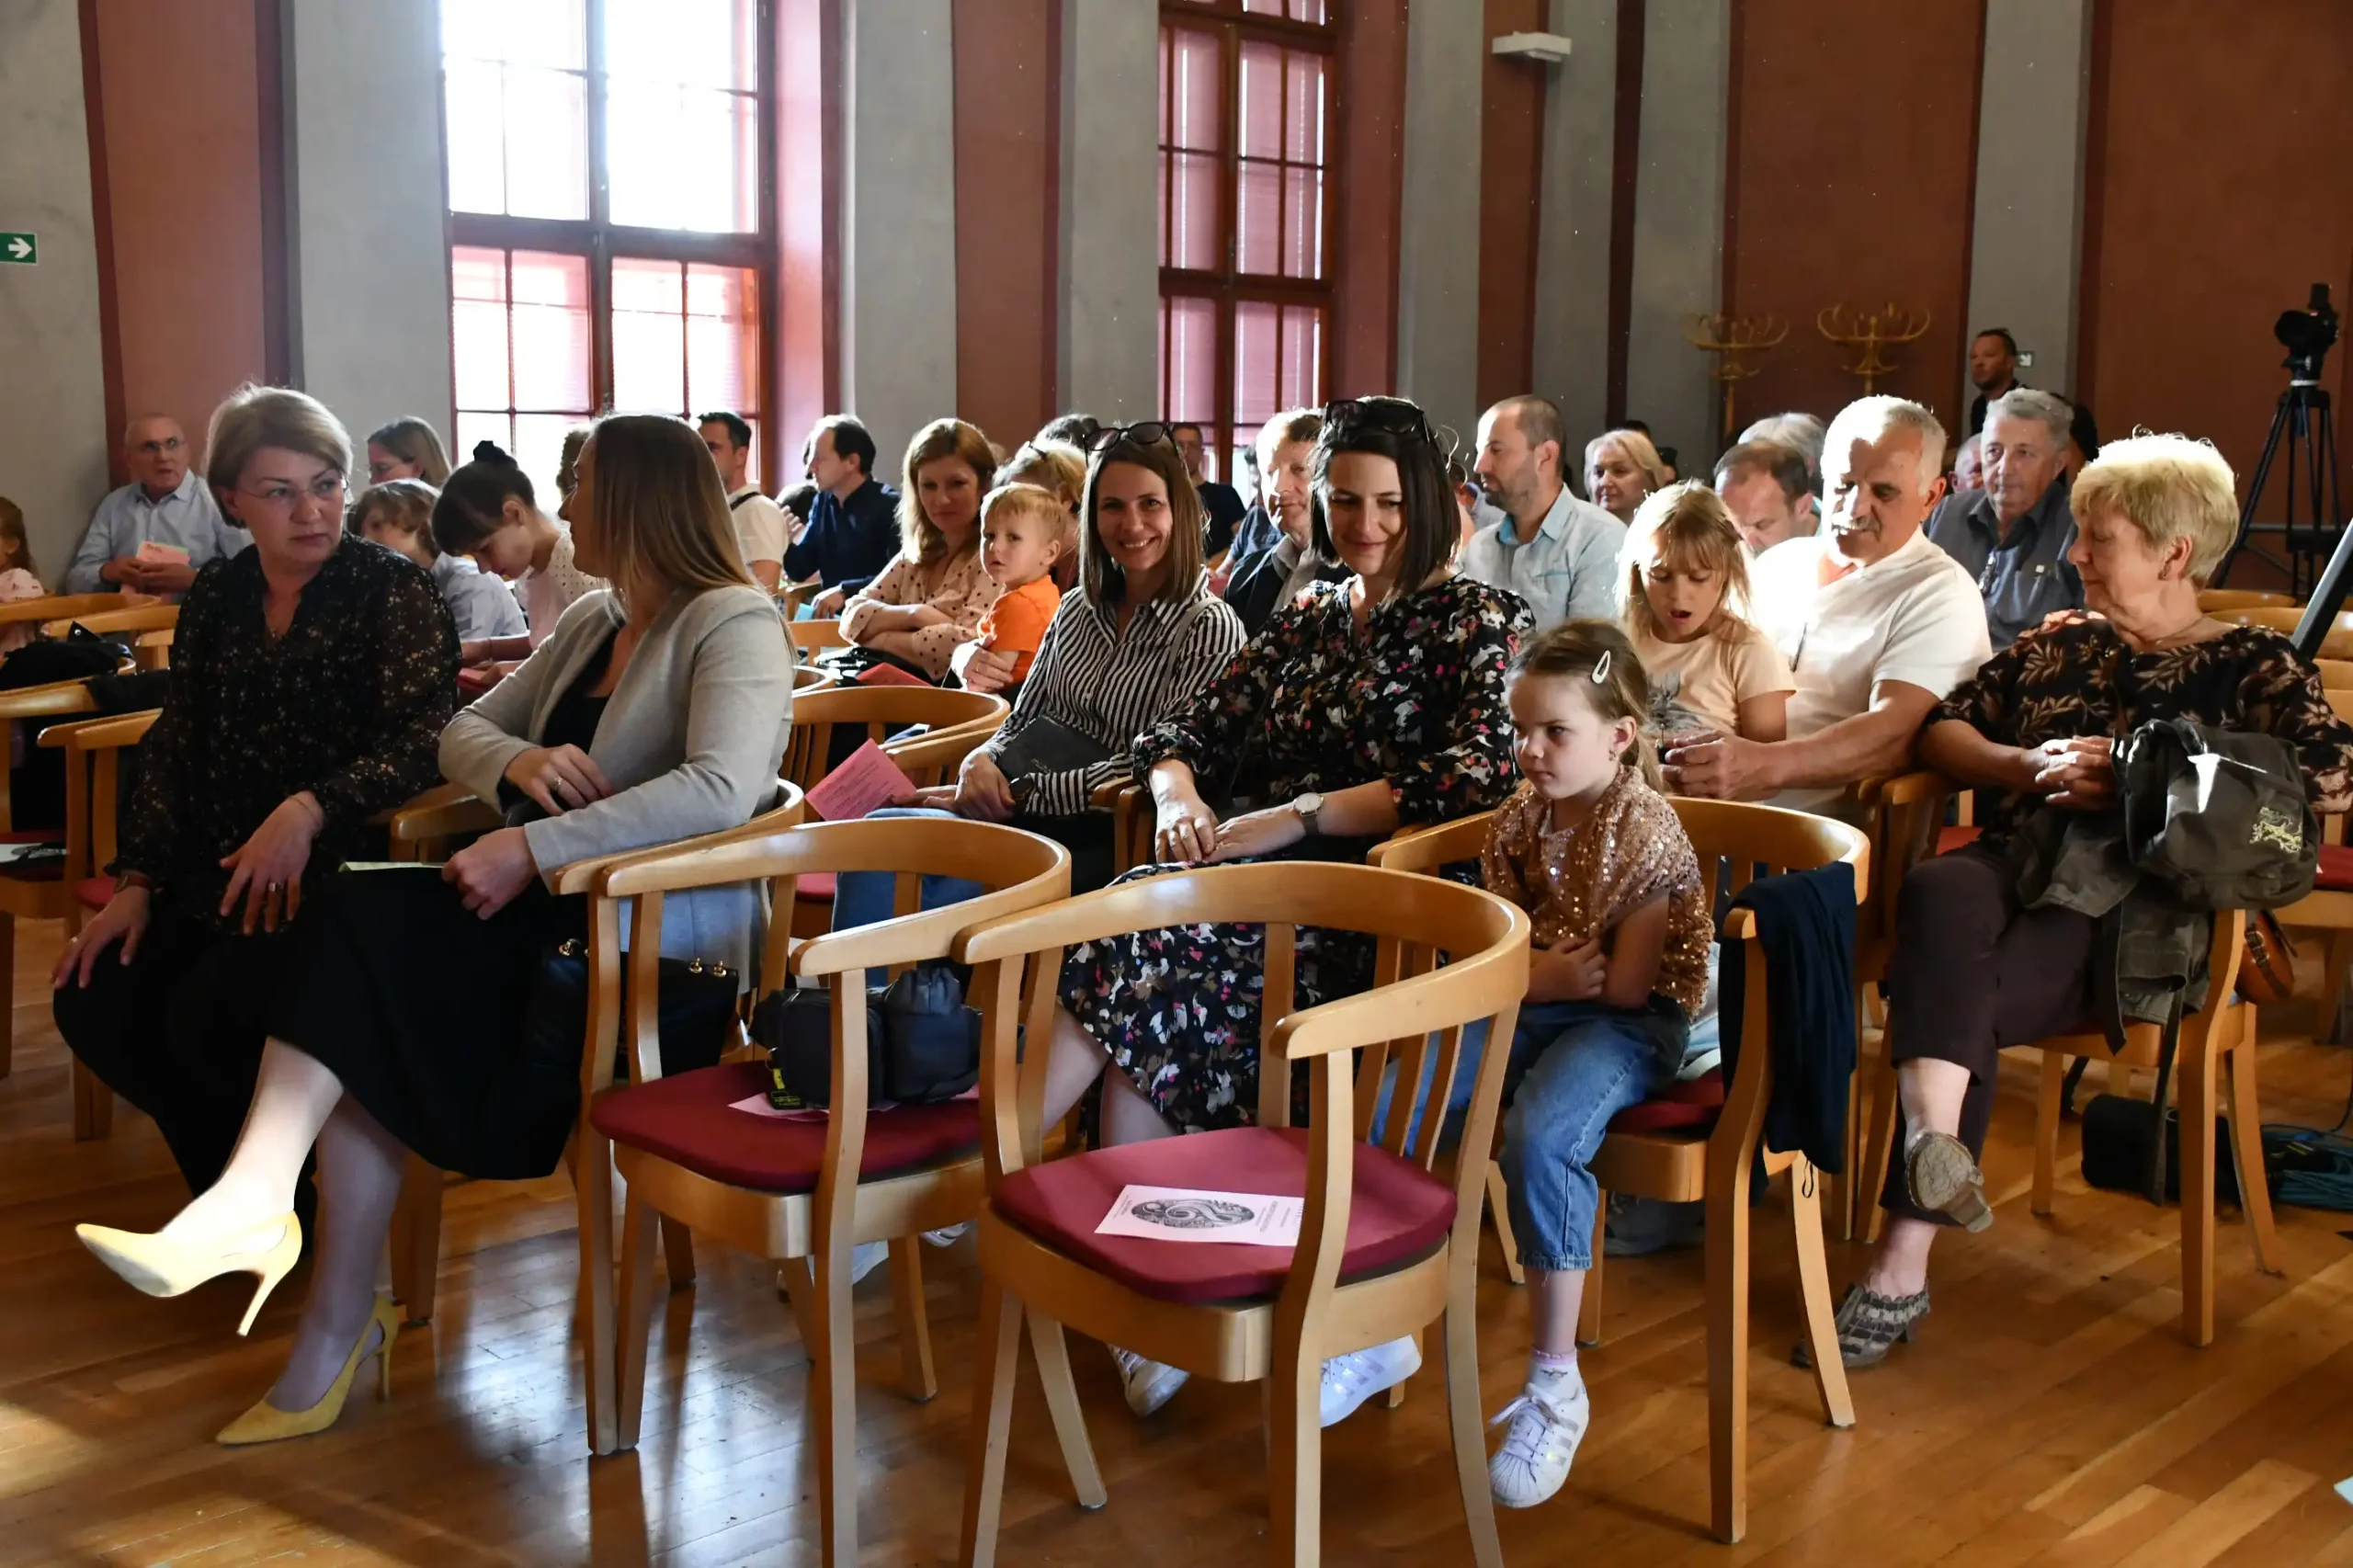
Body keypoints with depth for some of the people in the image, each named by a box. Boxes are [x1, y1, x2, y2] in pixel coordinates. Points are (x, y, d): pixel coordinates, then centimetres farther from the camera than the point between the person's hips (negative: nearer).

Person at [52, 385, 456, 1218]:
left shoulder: (393, 590, -7)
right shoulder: (217, 594, 11)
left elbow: (421, 741, -17)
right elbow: (173, 749, 13)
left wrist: (309, 810, -32)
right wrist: (137, 884, 4)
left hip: (339, 871, -6)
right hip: (215, 870, 6)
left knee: (204, 1013, -24)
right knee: (91, 1003, -9)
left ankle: (288, 1199, 5)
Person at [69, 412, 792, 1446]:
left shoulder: (733, 623, -7)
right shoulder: (591, 623, 20)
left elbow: (722, 788, -25)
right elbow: (461, 734, 18)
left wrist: (534, 849, -26)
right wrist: (518, 761, -6)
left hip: (673, 925, -7)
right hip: (573, 910, 7)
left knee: (367, 931, -23)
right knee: (366, 1011, -18)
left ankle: (255, 1197, -19)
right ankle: (337, 1326, -17)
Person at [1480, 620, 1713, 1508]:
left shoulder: (1647, 832, -15)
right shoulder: (1519, 820, 5)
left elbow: (1626, 985, -18)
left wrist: (1535, 973, -7)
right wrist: (1549, 973, -11)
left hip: (1625, 1028, -7)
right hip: (1528, 1012, 7)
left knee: (1539, 1135, -36)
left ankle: (1556, 1385, -22)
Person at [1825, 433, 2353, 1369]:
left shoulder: (2254, 667, 12)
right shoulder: (2056, 644, 27)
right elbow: (1943, 728, 20)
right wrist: (2027, 766, -2)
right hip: (2013, 865, 4)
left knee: (1954, 999, -33)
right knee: (1937, 890, -36)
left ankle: (1901, 1272, -36)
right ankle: (1932, 1142, -53)